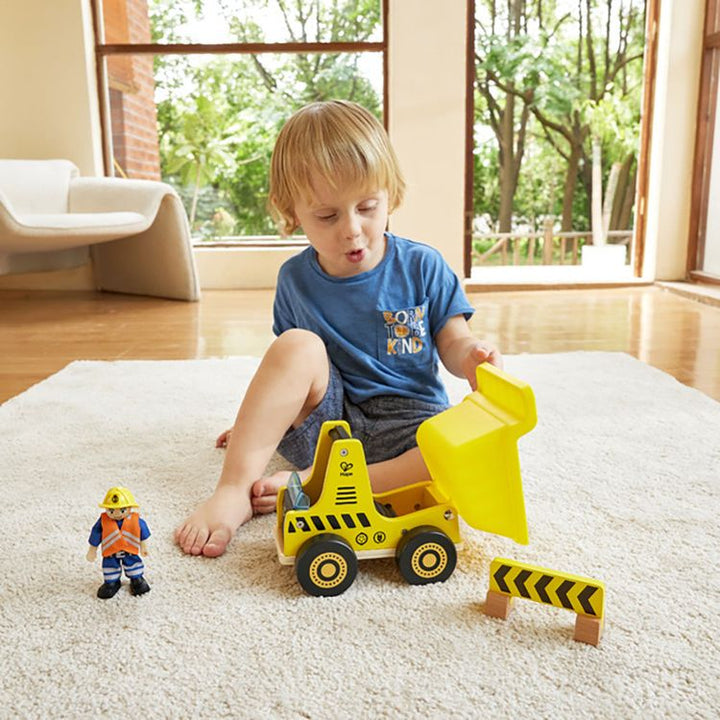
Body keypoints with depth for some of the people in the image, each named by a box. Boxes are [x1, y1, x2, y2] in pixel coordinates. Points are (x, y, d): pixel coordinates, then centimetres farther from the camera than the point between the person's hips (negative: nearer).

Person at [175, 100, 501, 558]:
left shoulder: (422, 266, -4)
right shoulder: (295, 279, 3)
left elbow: (451, 340, -1)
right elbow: (288, 364, 14)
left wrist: (470, 355, -24)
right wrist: (260, 417, 10)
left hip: (406, 424, -1)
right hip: (330, 420, 1)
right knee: (299, 345, -27)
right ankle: (233, 490, -26)